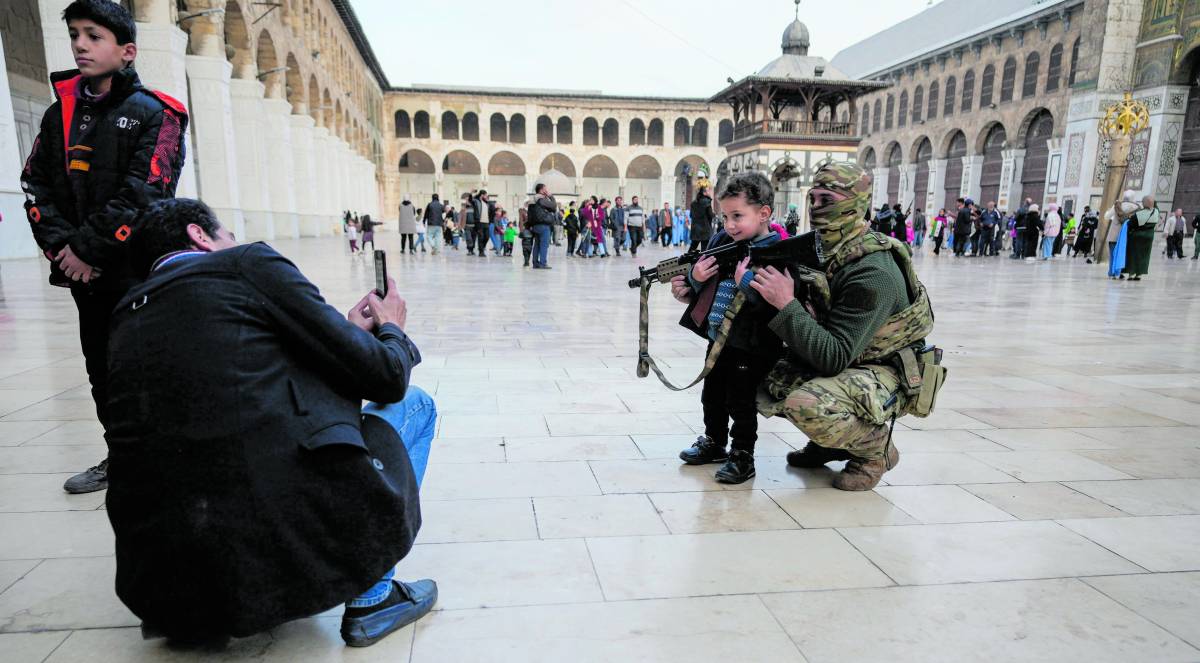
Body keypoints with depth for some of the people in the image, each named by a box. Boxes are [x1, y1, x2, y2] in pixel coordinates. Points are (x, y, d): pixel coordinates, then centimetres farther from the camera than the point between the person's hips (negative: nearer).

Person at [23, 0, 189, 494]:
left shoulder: (154, 114, -6)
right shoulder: (60, 112, 13)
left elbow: (144, 195, -15)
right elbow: (36, 184, 10)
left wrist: (87, 248, -16)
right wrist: (60, 246, -5)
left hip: (139, 270, -6)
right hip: (85, 273, 7)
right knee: (102, 370, 14)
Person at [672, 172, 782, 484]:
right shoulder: (722, 241, 5)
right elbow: (706, 287, 12)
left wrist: (747, 280, -29)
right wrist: (693, 279, -8)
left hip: (751, 345, -7)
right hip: (717, 338, 7)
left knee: (741, 402, 4)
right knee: (712, 395, 20)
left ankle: (742, 455, 21)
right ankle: (714, 443, 39)